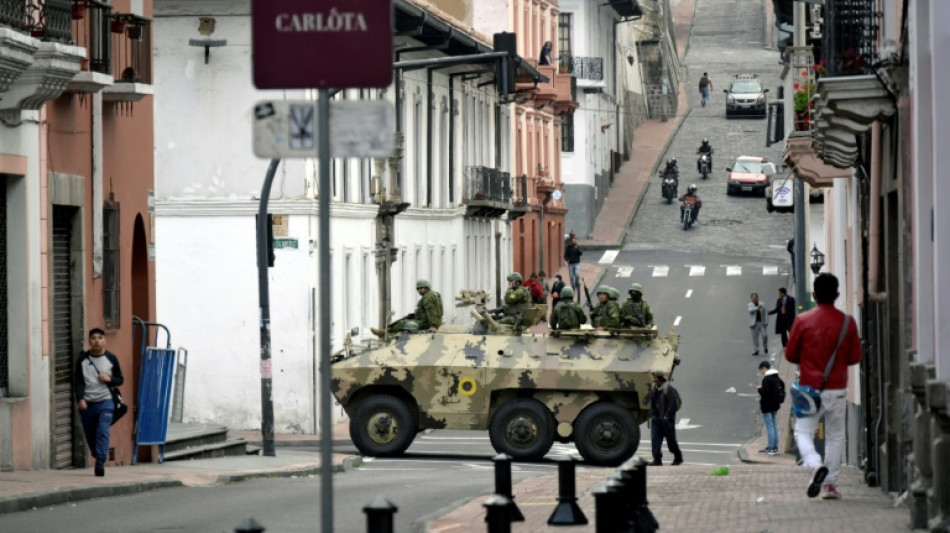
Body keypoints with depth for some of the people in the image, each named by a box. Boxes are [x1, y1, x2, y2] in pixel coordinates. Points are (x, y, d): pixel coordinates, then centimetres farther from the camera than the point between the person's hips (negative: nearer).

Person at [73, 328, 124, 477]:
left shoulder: (111, 358, 4)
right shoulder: (83, 359, 4)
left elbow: (120, 380, 11)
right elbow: (77, 381, 1)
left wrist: (109, 379, -11)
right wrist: (80, 399, -13)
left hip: (105, 402, -2)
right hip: (87, 403, 2)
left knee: (103, 431, -18)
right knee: (90, 435, 7)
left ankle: (100, 463, -23)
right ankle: (99, 459, 27)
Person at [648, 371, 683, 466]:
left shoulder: (669, 389, -12)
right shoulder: (653, 389, 10)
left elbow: (673, 404, -14)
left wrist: (667, 416, -16)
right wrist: (652, 415, 8)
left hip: (667, 419, -6)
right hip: (656, 419, 6)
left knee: (671, 439, 4)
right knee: (655, 439, -5)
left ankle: (678, 457, 22)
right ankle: (657, 460, -4)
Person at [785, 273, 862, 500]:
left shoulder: (803, 320, -6)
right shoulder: (847, 322, -3)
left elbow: (790, 354, 0)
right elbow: (855, 357, 3)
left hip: (810, 388, -1)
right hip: (837, 389, 1)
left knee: (803, 432, 6)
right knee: (835, 436, 13)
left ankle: (814, 465, -22)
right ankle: (830, 483, 10)